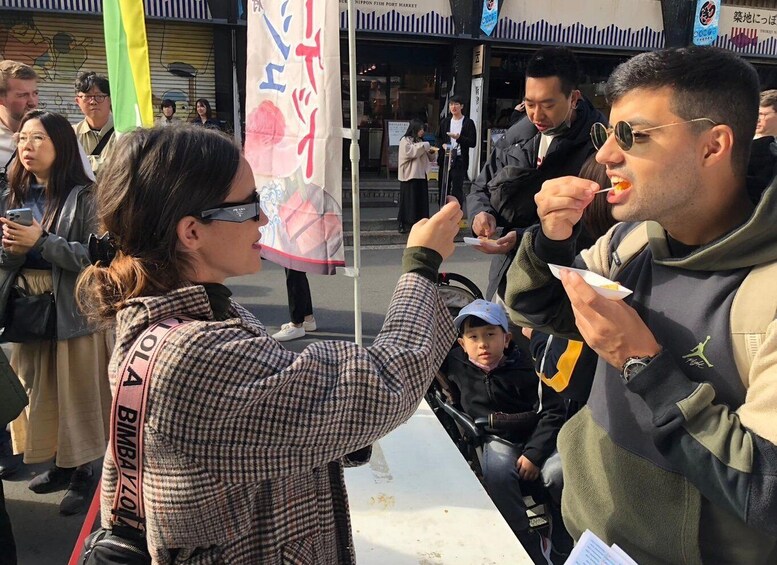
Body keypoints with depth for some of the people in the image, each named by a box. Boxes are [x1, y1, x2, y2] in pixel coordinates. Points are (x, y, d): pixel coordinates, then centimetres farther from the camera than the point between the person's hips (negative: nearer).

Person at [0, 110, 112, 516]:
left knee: (77, 394, 4)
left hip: (74, 311, -6)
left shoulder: (84, 198, -10)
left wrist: (40, 241, -22)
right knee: (40, 394, 16)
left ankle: (82, 473, 21)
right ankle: (60, 465, 34)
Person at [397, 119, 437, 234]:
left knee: (421, 201, 5)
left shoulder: (420, 141, 18)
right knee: (409, 201, -5)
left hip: (421, 175, 7)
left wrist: (432, 152, 0)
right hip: (409, 176, -7)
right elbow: (410, 152, -21)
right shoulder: (405, 140, -3)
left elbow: (429, 158, 21)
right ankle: (404, 224, 0)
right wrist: (424, 146, -18)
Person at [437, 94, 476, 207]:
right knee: (444, 188, 10)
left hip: (459, 160, -5)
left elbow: (472, 143, -6)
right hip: (445, 159, 5)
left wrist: (459, 138, -21)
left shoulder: (468, 123, -1)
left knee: (457, 189, -4)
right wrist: (443, 145, -3)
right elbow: (438, 138, 19)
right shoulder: (445, 121, 13)